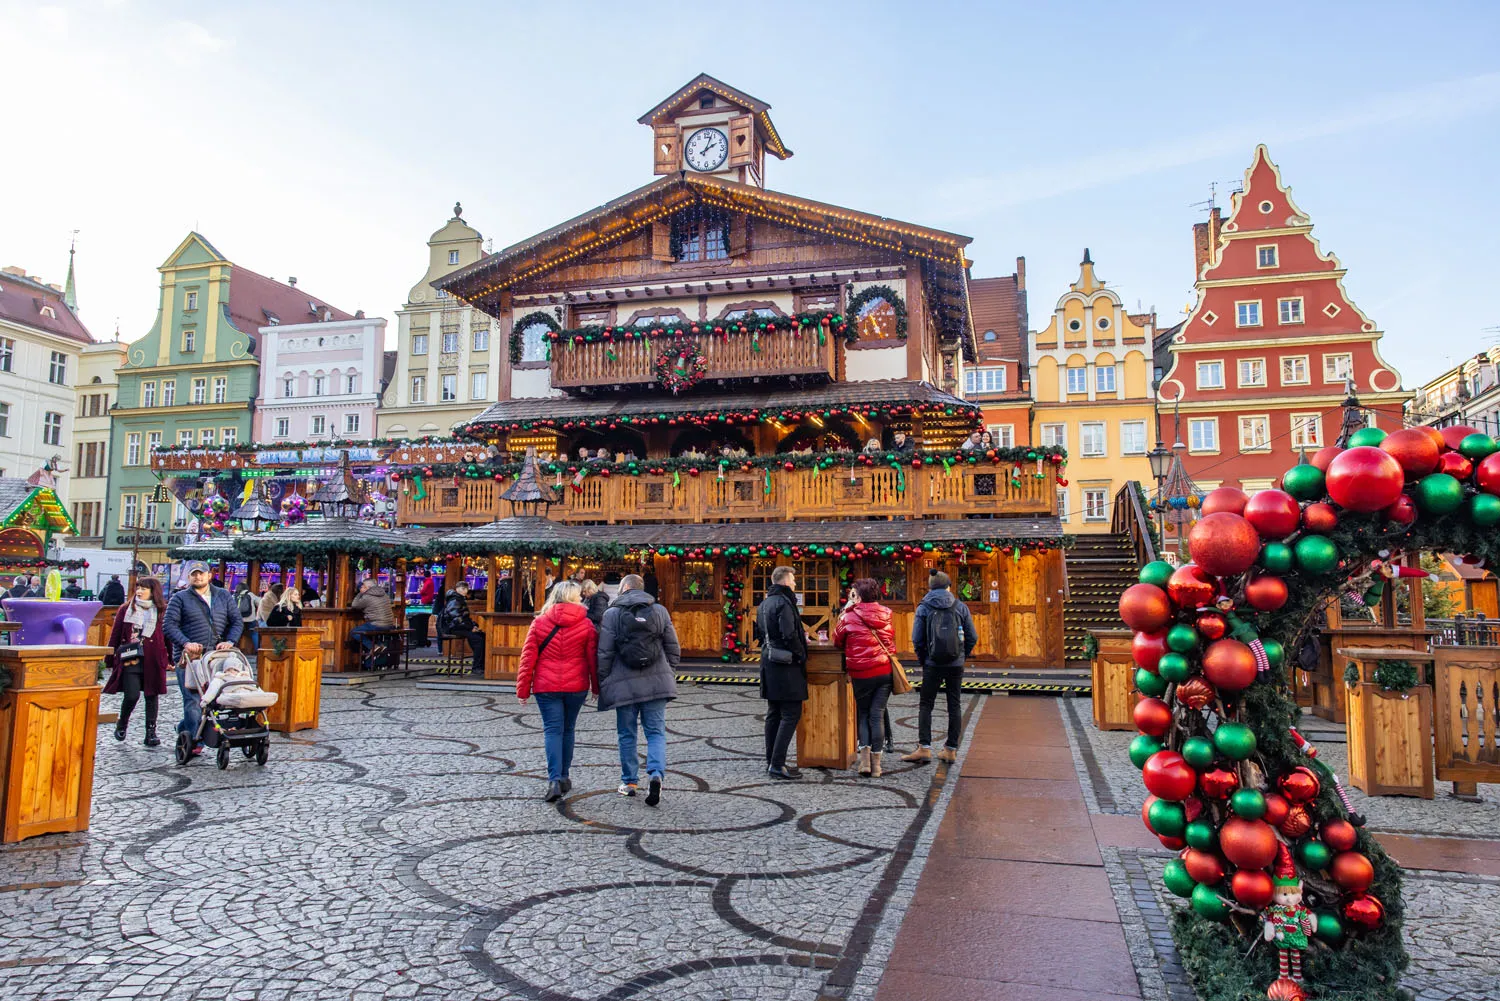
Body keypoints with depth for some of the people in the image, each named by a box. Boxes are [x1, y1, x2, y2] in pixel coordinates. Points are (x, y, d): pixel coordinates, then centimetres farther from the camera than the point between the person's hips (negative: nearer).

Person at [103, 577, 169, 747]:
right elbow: (115, 636, 9)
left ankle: (151, 732, 13)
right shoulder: (126, 610, 7)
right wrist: (111, 660, 6)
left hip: (153, 661, 0)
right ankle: (122, 724, 23)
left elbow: (168, 636, 6)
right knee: (132, 695, -6)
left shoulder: (161, 611, 4)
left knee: (152, 695, 4)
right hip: (130, 661, 0)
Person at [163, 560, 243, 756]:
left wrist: (230, 641, -4)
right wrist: (186, 643, -17)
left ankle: (184, 728, 26)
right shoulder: (180, 598, 7)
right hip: (188, 658, -3)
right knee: (193, 701, -8)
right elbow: (168, 624, -2)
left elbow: (237, 621, 13)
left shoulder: (223, 596, 16)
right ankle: (192, 741, 0)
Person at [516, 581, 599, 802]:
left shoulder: (539, 623, -1)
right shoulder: (586, 625, -1)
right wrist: (596, 687, 12)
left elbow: (528, 658, -1)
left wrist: (523, 689, 5)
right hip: (576, 686, 1)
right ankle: (564, 777, 23)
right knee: (567, 729, 15)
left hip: (546, 687, -1)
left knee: (552, 730, 1)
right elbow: (593, 659, 2)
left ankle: (555, 779, -13)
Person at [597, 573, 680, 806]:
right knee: (656, 732, 6)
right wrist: (669, 675, 20)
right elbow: (674, 649, 9)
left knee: (627, 734, 11)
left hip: (624, 685, -1)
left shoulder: (612, 614, -2)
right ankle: (656, 774, -14)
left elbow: (604, 654, -3)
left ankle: (629, 782, 18)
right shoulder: (659, 611, 6)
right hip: (656, 683, 2)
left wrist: (602, 684, 5)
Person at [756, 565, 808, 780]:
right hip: (786, 666, -10)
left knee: (774, 714, 14)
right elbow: (789, 635, -22)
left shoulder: (764, 603, 14)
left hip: (769, 663, 10)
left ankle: (771, 761, 18)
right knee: (791, 714, -6)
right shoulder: (783, 603, -15)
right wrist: (802, 656, -9)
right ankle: (777, 764, -9)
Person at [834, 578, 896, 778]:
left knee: (863, 713, 14)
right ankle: (876, 762, 6)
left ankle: (864, 751, -3)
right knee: (877, 715, 6)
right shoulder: (886, 615, 5)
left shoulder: (849, 617, -8)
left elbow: (837, 642, 6)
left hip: (861, 673, -3)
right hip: (885, 671, 3)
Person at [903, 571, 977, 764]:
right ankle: (951, 750, 13)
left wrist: (922, 660, 8)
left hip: (933, 665, -2)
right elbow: (972, 637, 2)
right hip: (956, 665, 2)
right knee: (954, 706, 9)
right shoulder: (960, 607, 2)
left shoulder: (923, 608, -2)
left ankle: (924, 748, -4)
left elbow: (917, 639, -6)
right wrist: (962, 656, 14)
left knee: (926, 705, 5)